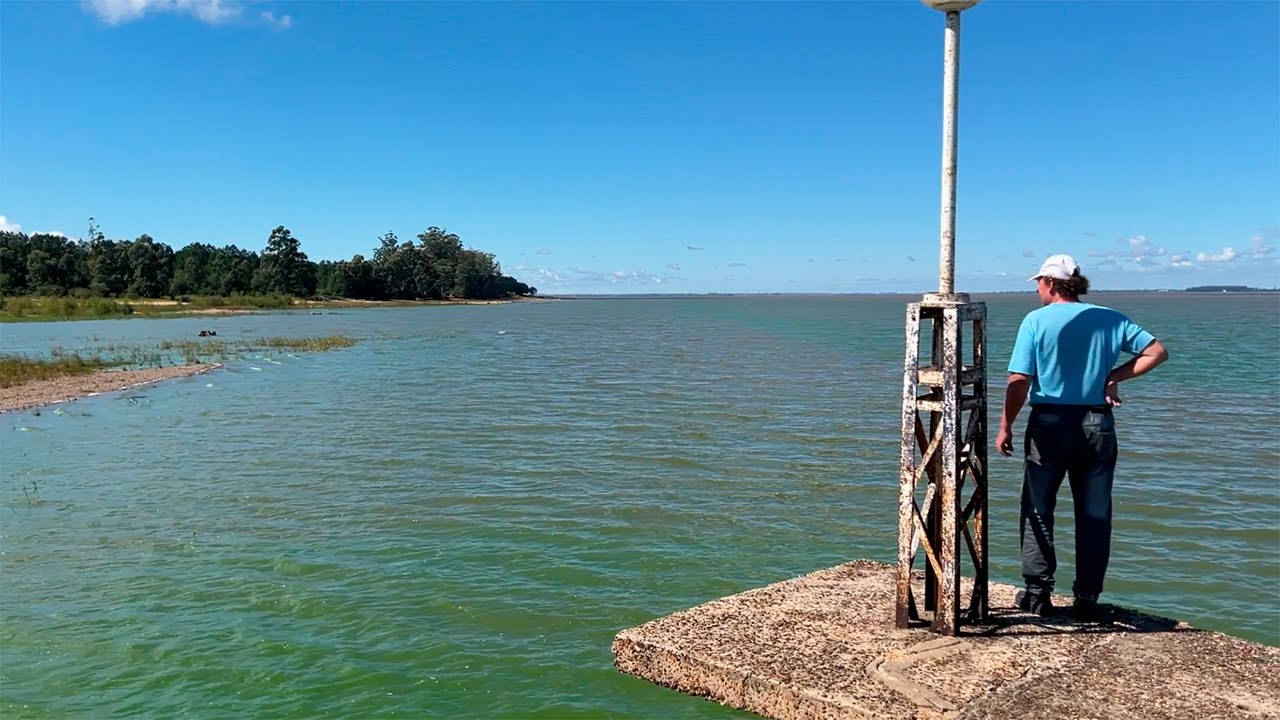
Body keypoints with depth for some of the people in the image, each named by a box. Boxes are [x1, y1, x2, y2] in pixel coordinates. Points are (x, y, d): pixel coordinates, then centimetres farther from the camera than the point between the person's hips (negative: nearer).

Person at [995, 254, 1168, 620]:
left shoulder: (1036, 320, -6)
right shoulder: (1109, 319, 4)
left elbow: (1019, 381, -12)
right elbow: (1157, 352, 2)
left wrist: (1005, 428, -5)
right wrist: (1114, 376, 4)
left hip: (1049, 424, -3)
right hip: (1097, 424, 3)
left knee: (1038, 510, 10)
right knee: (1094, 515, 10)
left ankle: (1037, 593, 10)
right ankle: (1087, 599, 13)